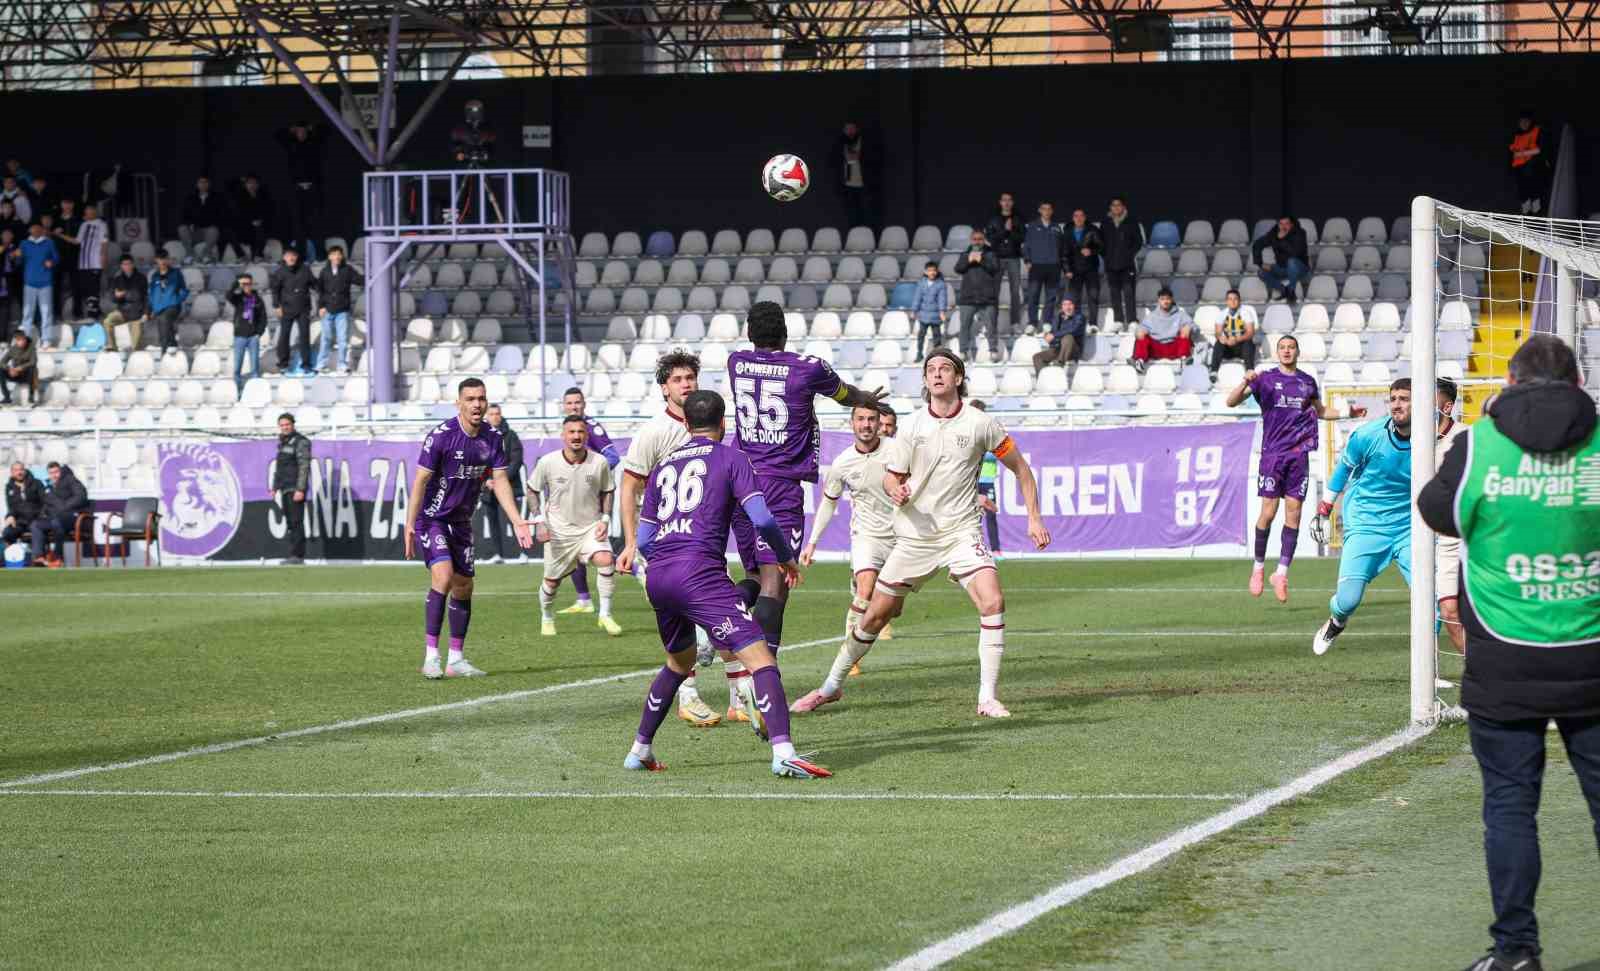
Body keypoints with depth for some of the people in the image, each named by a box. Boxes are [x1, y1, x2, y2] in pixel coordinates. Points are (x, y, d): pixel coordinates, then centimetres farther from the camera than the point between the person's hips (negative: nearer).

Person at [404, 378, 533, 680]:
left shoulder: (493, 438, -3)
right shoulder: (441, 435, -19)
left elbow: (500, 480, 3)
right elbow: (420, 480, -17)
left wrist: (517, 521, -6)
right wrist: (410, 524, -21)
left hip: (461, 521, 6)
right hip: (431, 518, -6)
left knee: (463, 587, 7)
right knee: (443, 575, -23)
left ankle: (456, 658, 17)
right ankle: (431, 654, -20)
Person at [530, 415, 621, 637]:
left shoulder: (599, 463, -9)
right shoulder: (547, 462, -12)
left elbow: (607, 491, 8)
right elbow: (533, 490, 4)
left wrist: (605, 519, -5)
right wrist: (539, 521, -5)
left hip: (591, 527, 0)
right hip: (558, 530, 0)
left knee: (605, 560, -25)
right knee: (552, 580, 6)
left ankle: (605, 615, -12)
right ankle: (546, 619, 36)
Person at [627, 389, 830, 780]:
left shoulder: (663, 465, 22)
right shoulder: (730, 458, 7)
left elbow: (644, 540, 22)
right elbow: (761, 518, -4)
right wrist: (786, 557, 12)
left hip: (657, 579, 7)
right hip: (700, 571, -7)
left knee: (679, 662, 30)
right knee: (760, 657, -12)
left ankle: (640, 751, 34)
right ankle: (783, 752, -29)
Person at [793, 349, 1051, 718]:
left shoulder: (980, 424, -4)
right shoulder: (913, 425, 0)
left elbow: (1020, 468, 7)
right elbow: (891, 477, 7)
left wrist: (1034, 518, 1)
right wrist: (896, 491, -17)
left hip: (961, 532, -1)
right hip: (915, 534, 1)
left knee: (992, 603, -23)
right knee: (875, 615, 5)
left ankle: (987, 699, -16)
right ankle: (833, 685, 25)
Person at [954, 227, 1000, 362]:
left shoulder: (990, 254, 7)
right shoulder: (965, 254, 14)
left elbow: (995, 268, -8)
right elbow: (957, 268, 2)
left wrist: (982, 260, -18)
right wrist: (968, 260, -14)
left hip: (986, 298, -2)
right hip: (967, 297, 2)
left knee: (990, 326, -3)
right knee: (965, 326, 3)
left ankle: (994, 351, 2)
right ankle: (964, 351, 8)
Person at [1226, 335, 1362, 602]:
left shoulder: (1307, 381, 14)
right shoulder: (1266, 379, 4)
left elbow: (1320, 411, 31)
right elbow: (1232, 402, -3)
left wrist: (1348, 412, 17)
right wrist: (1245, 383, -22)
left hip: (1299, 453, 3)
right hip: (1272, 452, -3)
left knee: (1293, 514, -2)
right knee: (1268, 512, -6)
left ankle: (1282, 572, 2)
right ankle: (1258, 567, 11)